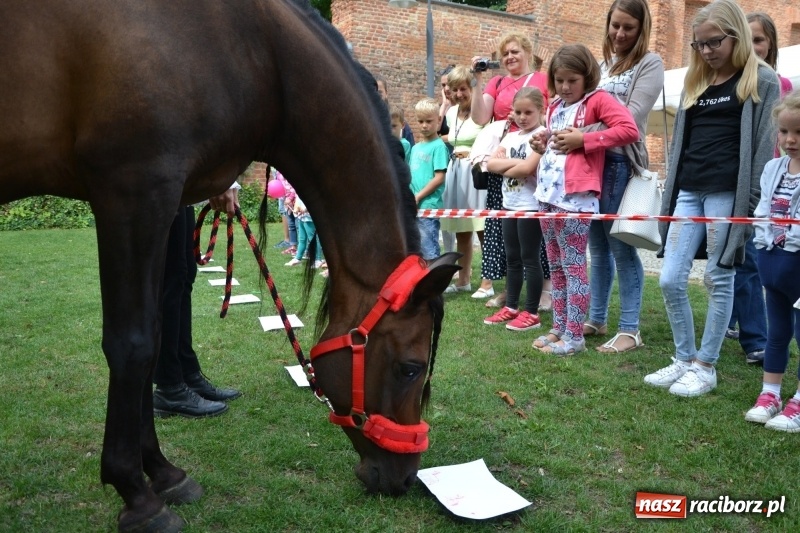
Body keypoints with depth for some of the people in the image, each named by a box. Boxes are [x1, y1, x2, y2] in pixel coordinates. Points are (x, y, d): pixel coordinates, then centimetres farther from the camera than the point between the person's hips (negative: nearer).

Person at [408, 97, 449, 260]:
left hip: (429, 207, -7)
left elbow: (439, 178, -14)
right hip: (414, 208, 8)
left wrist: (418, 197, -13)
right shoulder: (415, 148, 15)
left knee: (429, 252, -3)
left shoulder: (438, 146, -7)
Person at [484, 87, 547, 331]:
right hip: (509, 204, 8)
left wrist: (506, 168, -5)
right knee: (512, 258, 12)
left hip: (531, 206, -8)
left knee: (529, 258, -2)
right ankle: (511, 307, 21)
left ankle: (531, 313, 5)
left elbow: (528, 168, -22)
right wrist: (514, 163, -12)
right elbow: (491, 164, 3)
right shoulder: (510, 137, 13)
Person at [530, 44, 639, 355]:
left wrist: (582, 139, -18)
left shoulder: (598, 100, -5)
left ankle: (574, 336, 3)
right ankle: (559, 328, 22)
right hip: (547, 192, 8)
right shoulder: (555, 107, 17)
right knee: (555, 266, 13)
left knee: (573, 265, -4)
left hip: (575, 196, -8)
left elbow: (629, 130, -19)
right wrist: (542, 145, 8)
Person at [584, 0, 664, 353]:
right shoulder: (602, 64, 19)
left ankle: (630, 330, 3)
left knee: (621, 247, -4)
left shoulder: (649, 64, 0)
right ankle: (596, 319, 21)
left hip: (621, 162, -6)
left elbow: (630, 119, -13)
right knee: (597, 246, 11)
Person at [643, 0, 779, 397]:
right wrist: (670, 193, 12)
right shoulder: (694, 83, 17)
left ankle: (705, 367, 13)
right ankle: (684, 360, 16)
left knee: (718, 279, 1)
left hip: (727, 193, -5)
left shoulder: (761, 81, 1)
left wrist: (753, 201, -11)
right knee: (670, 280, 0)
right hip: (688, 192, 5)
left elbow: (764, 145, -5)